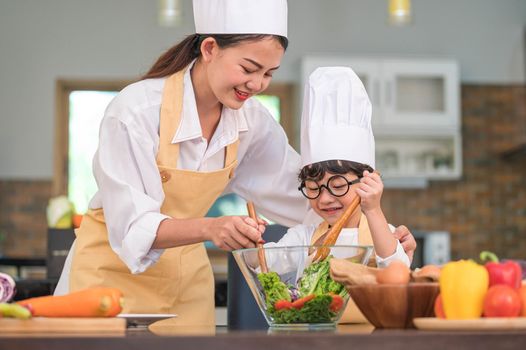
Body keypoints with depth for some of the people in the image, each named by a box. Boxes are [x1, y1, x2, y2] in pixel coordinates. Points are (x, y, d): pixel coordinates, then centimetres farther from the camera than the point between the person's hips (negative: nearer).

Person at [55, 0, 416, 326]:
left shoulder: (252, 120, -8)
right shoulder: (136, 110, -24)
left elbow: (301, 191, 3)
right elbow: (132, 226, -27)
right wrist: (210, 228, -44)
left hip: (187, 278, 5)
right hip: (114, 271, -5)